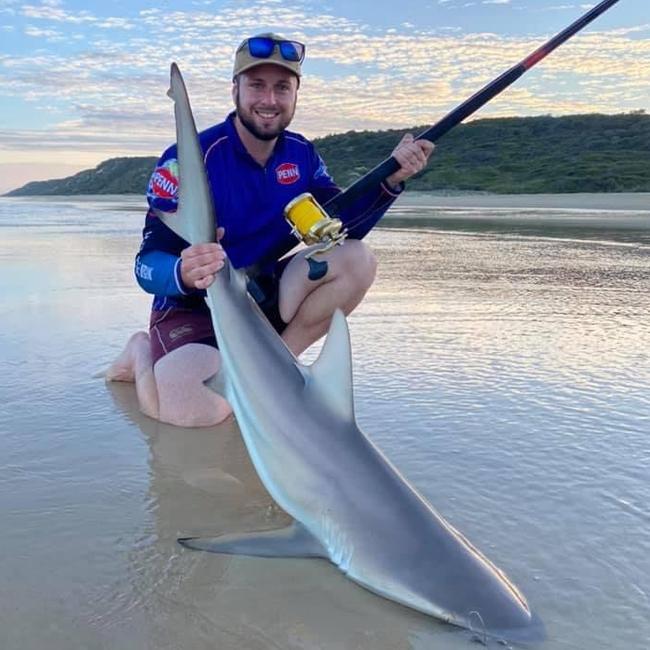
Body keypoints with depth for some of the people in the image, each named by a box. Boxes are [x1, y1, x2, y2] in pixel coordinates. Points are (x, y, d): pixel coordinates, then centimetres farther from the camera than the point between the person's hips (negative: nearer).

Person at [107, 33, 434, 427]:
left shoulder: (301, 154, 1)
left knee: (357, 260, -15)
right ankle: (146, 353, 6)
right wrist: (183, 274, -46)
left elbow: (339, 229, -3)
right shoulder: (189, 159, -18)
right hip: (195, 308, -5)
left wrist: (391, 179, -17)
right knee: (195, 410, -32)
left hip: (266, 298, 5)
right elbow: (148, 264, -21)